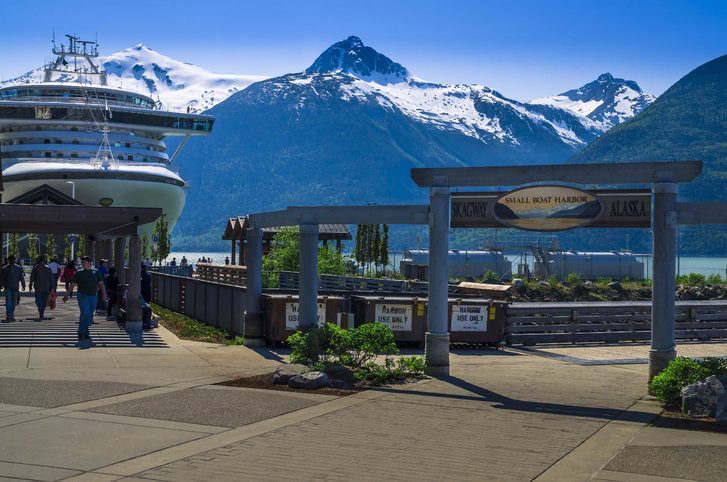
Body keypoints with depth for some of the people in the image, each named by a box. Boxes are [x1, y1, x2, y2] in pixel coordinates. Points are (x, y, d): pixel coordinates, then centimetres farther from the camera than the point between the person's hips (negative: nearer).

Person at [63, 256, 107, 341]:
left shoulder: (96, 272, 8)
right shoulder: (79, 273, 6)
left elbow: (101, 283, 8)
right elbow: (72, 285, 8)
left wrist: (104, 293, -3)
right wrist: (67, 294, 3)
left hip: (93, 296, 2)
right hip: (82, 295, -2)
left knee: (90, 316, 6)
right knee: (85, 313, -17)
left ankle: (85, 333, 18)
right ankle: (81, 333, -8)